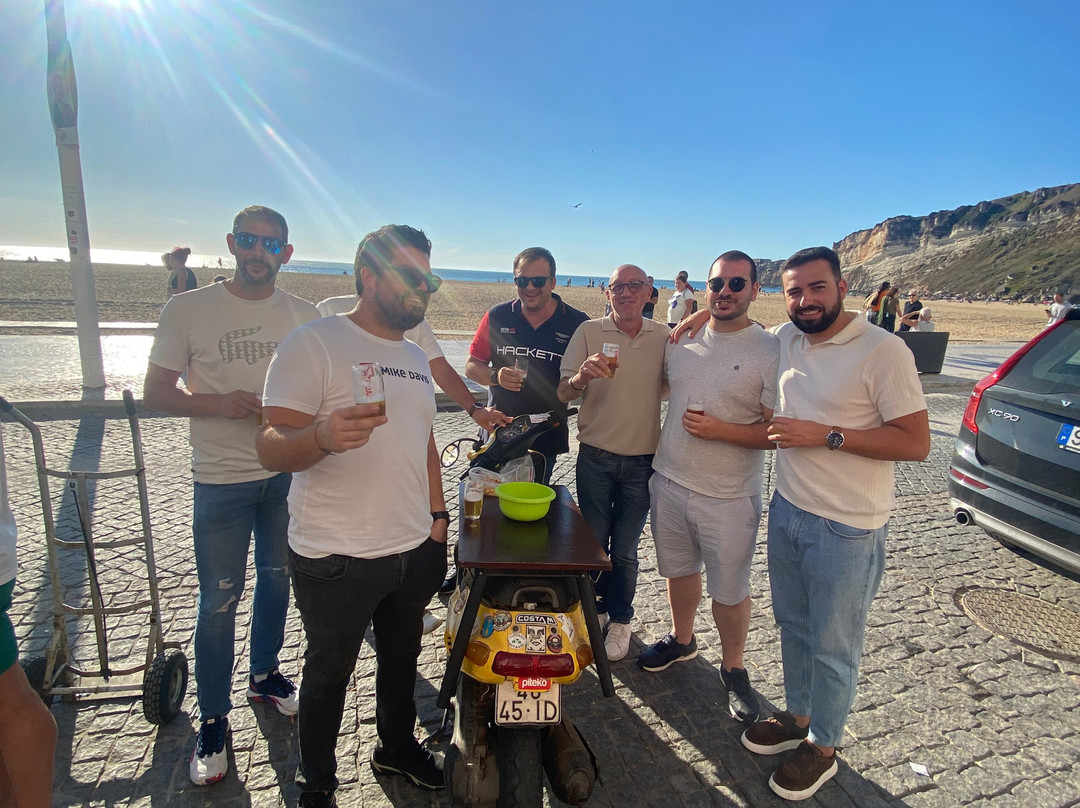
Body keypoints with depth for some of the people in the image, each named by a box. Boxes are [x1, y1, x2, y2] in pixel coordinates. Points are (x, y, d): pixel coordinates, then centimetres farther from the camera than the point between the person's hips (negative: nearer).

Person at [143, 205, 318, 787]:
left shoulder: (303, 315, 2)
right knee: (219, 602, 4)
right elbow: (154, 392, -4)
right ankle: (213, 718, 24)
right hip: (221, 480, -3)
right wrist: (218, 402, -21)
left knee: (277, 581, 18)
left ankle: (264, 674, 41)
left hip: (288, 473, 3)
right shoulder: (188, 310, -6)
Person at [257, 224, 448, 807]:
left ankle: (397, 746, 49)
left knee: (402, 660, 24)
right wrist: (324, 437, -39)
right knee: (329, 672, 15)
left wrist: (437, 516, 14)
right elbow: (271, 448, -19)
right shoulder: (313, 344, -13)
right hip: (336, 560, -6)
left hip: (416, 550, 7)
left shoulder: (415, 358, 11)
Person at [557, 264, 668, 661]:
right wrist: (581, 377, -30)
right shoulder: (589, 332, -4)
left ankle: (620, 619, 30)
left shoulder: (663, 337, 3)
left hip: (642, 460, 1)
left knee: (625, 549, 9)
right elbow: (562, 393, -8)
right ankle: (594, 610, 35)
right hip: (595, 457, -1)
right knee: (594, 541, 13)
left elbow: (672, 387, 15)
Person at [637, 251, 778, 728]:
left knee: (729, 590, 11)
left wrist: (721, 431, -23)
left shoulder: (770, 351, -12)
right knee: (679, 569, 22)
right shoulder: (682, 340, 3)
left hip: (729, 499, -4)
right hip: (669, 482, 5)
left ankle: (733, 667, 35)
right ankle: (682, 640, 46)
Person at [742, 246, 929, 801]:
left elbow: (915, 443, -18)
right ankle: (797, 717, 44)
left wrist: (826, 435, -24)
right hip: (786, 510, 6)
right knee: (793, 626, 22)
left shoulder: (883, 351, -17)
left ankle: (821, 747, 34)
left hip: (846, 530, -6)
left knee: (832, 648, 12)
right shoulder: (786, 338, 2)